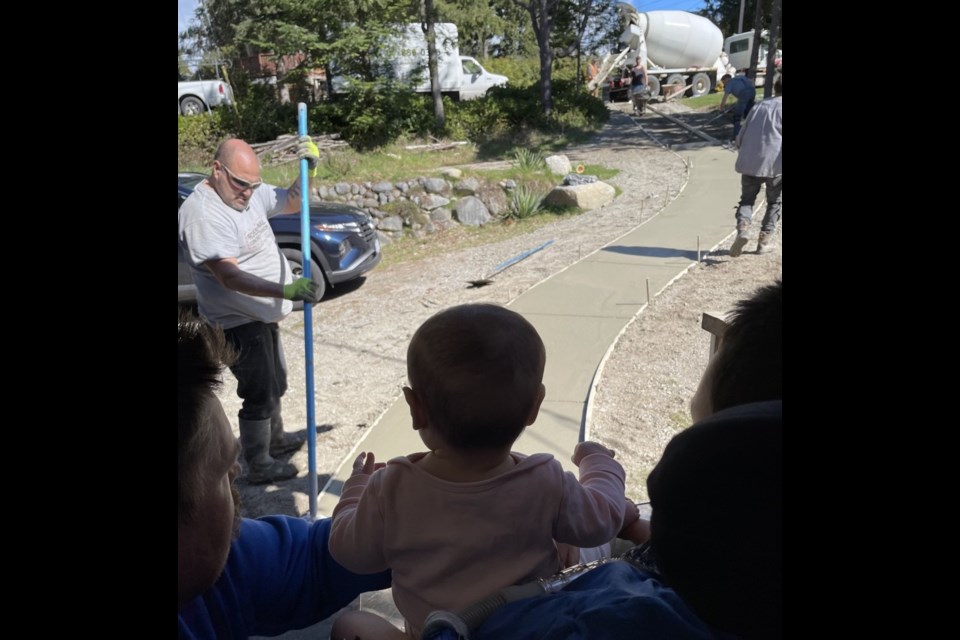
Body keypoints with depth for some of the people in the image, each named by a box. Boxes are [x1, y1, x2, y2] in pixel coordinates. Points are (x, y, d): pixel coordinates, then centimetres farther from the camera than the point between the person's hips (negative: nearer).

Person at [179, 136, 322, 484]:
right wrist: (286, 291, -45)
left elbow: (291, 202, 14)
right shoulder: (201, 214, -27)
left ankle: (275, 439, 44)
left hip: (262, 315, 9)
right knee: (259, 394, 1)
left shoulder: (250, 192, 0)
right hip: (239, 323, -9)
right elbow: (230, 276, -35)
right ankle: (259, 466, 17)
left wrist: (309, 171, -6)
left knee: (274, 384, 24)